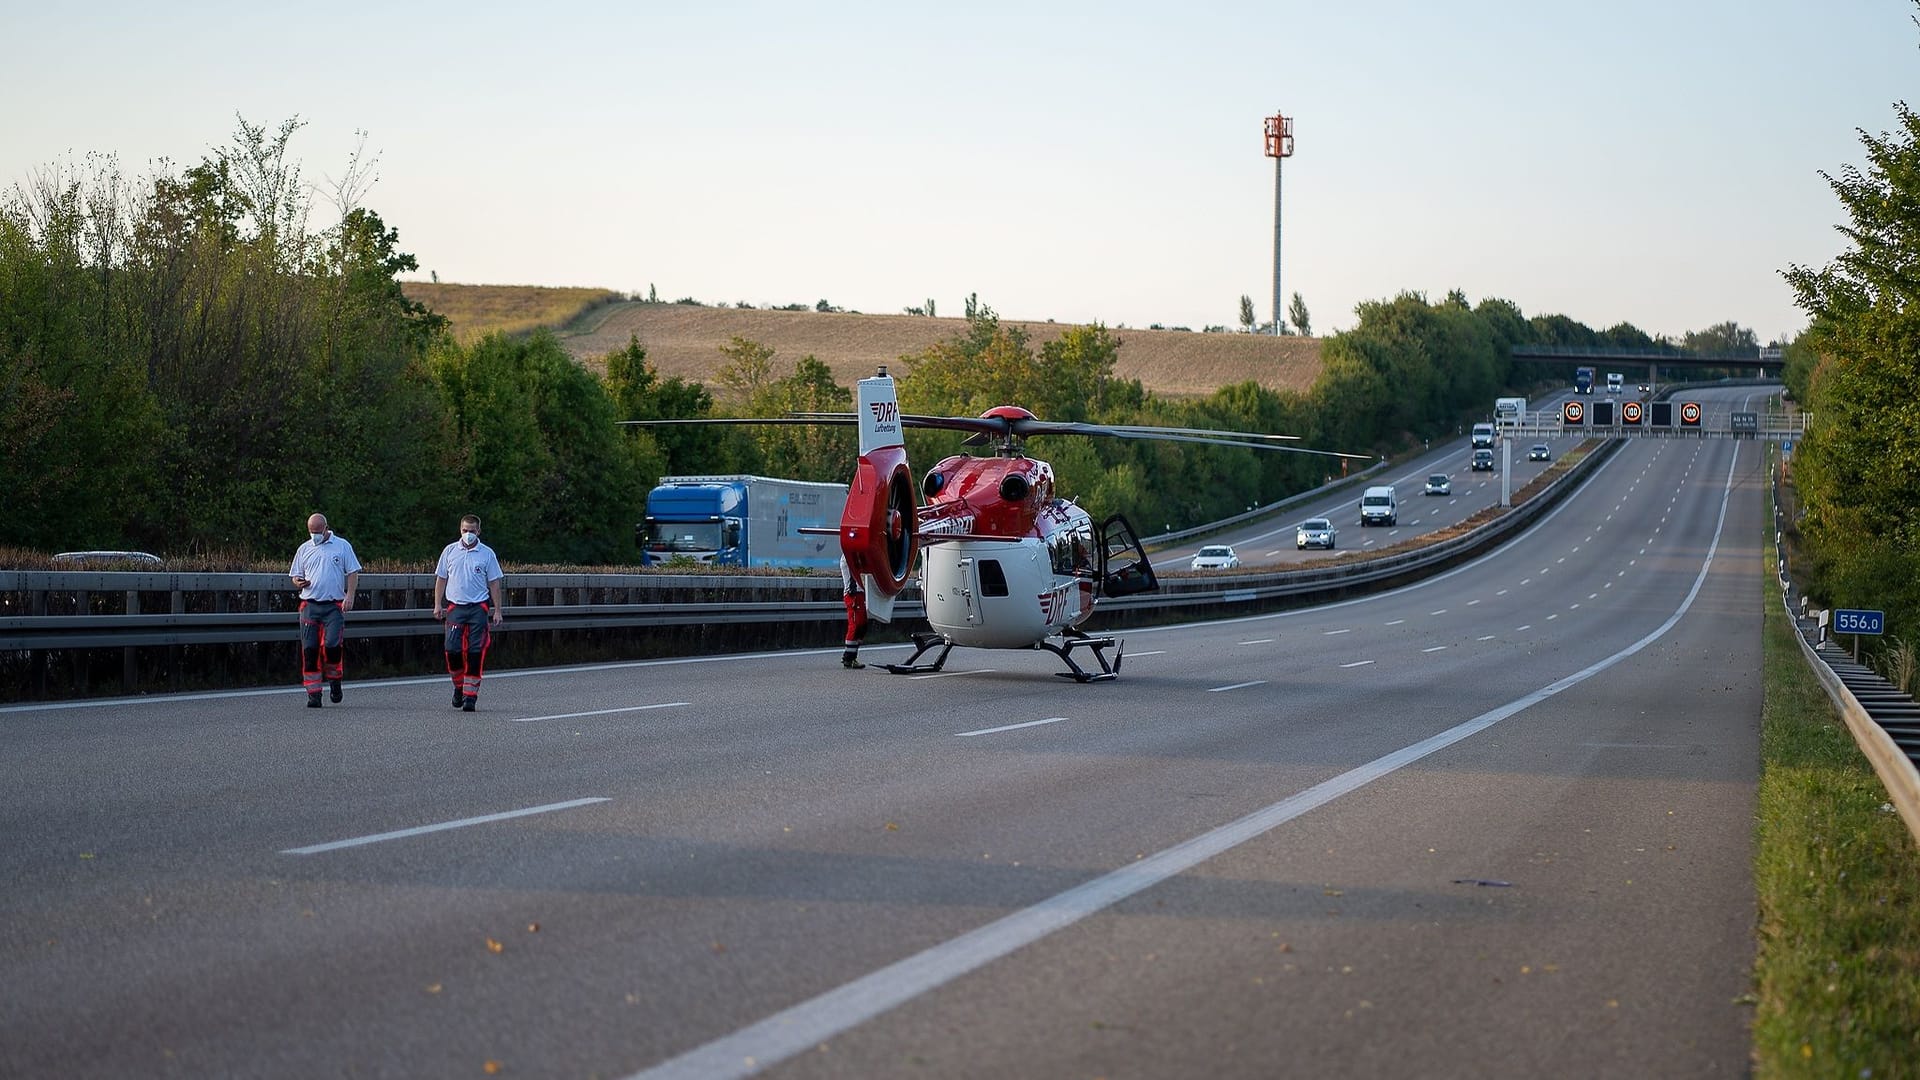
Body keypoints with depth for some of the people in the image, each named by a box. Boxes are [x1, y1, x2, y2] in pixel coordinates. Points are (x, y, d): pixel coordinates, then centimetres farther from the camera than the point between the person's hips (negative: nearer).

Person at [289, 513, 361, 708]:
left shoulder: (342, 546, 7)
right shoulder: (304, 549, 14)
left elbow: (352, 572, 6)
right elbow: (295, 575, 19)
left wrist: (349, 596, -7)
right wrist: (298, 582, -5)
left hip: (334, 605, -3)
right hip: (310, 604, 3)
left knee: (332, 644, -16)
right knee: (309, 649, -4)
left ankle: (335, 681, 10)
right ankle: (313, 693, 2)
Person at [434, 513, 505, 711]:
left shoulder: (487, 554, 4)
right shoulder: (450, 551, 8)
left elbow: (494, 583, 7)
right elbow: (441, 579, 14)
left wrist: (497, 611, 3)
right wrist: (437, 605, 8)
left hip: (479, 608, -1)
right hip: (455, 606, 1)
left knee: (475, 652, -5)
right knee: (452, 649, -6)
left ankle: (470, 694, 0)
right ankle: (459, 686, 17)